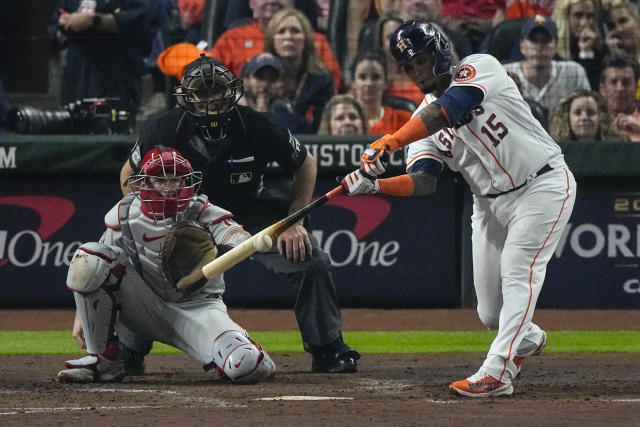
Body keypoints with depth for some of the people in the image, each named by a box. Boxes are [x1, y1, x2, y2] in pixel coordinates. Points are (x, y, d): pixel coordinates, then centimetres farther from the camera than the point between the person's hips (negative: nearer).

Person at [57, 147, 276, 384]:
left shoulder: (202, 213, -12)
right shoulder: (124, 214, -4)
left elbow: (229, 231, -33)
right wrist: (81, 317, -1)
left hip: (195, 308, -2)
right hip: (145, 308, 2)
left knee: (245, 365, -31)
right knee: (88, 259, -22)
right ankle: (103, 360, -10)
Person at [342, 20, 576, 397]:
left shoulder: (480, 68, -13)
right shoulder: (423, 119, 4)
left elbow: (447, 110, -32)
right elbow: (424, 182, -8)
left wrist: (388, 144, -40)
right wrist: (374, 185, -27)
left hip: (542, 185, -7)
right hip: (490, 202, 7)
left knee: (517, 273, -21)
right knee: (491, 312, 8)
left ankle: (496, 372, -27)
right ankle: (528, 339, 40)